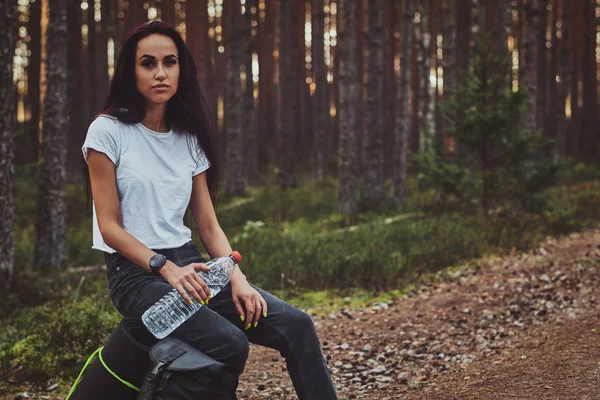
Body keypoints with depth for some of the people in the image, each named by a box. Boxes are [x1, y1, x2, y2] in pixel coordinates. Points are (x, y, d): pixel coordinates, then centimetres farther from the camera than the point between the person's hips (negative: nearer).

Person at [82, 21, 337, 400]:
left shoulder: (189, 139, 11)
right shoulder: (108, 131, -5)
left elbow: (209, 225, 9)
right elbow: (110, 227, -9)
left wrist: (237, 278, -8)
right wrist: (165, 268, -21)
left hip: (188, 264, 6)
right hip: (136, 272, -5)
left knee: (296, 325, -15)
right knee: (230, 344, -30)